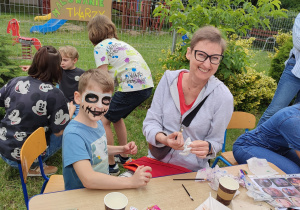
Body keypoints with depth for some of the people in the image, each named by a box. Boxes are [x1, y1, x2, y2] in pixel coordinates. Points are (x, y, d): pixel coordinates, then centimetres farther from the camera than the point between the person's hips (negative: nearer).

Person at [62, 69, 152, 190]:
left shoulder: (97, 122, 0)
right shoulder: (73, 135, -24)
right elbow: (88, 179, -30)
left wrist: (121, 149, 4)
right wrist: (131, 182, -28)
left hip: (104, 186, 7)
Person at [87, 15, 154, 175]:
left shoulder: (100, 46, 0)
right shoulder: (117, 43, 25)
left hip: (132, 87, -9)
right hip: (147, 85, 9)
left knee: (103, 121, 1)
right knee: (116, 116, 25)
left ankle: (111, 165, 10)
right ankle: (124, 156, 36)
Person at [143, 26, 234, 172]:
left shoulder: (223, 97, -10)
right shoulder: (169, 79, -4)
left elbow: (216, 142, 0)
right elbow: (150, 122, -2)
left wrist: (207, 148, -22)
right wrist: (163, 138, -22)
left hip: (192, 171, 0)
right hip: (156, 162, 1)